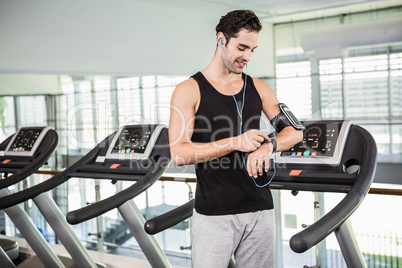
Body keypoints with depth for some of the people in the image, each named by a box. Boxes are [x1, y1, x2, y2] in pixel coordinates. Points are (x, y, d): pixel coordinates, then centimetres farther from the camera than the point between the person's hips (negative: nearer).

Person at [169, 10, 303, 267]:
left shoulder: (258, 88, 10)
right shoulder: (189, 91, -3)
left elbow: (294, 131, 7)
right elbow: (179, 153, -12)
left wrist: (269, 145, -15)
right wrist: (235, 142, -19)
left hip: (260, 209, 4)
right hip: (214, 214, -4)